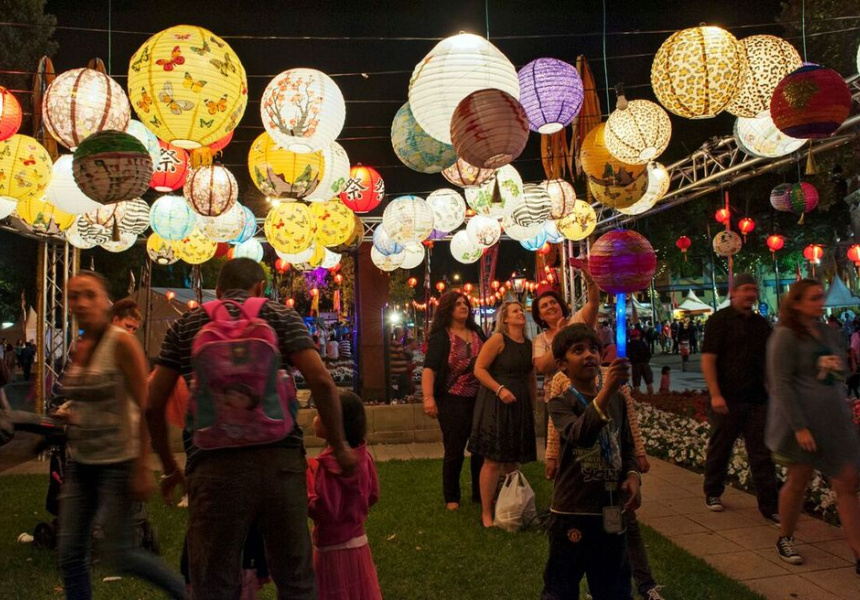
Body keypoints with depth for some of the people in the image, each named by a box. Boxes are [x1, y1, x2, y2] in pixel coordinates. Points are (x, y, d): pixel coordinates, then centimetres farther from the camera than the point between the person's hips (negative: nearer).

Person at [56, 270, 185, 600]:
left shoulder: (122, 343, -14)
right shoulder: (79, 347, 8)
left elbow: (145, 407, -16)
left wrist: (142, 468, -18)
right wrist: (70, 412, 5)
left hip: (117, 462, -7)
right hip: (81, 462, 7)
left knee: (118, 554, -2)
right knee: (70, 554, 7)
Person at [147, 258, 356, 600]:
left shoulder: (185, 325, 14)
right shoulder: (281, 315, 10)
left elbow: (153, 404, 11)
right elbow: (321, 380, -3)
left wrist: (170, 467, 23)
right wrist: (339, 447, 6)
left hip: (214, 468, 0)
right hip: (281, 461, 0)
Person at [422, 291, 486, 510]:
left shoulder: (478, 332, 9)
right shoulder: (440, 336, -8)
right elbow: (429, 368, -18)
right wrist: (428, 397, -30)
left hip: (479, 399, 5)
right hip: (452, 401, -5)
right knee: (454, 451, 2)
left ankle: (480, 494, 26)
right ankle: (451, 498, 16)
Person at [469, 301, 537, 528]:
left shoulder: (528, 344, 10)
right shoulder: (498, 340, -9)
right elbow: (479, 369, -13)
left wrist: (532, 405, 16)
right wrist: (499, 389, -21)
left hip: (520, 405, 6)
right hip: (496, 404, -6)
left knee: (512, 460, 13)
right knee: (493, 460, -4)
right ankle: (486, 514, 5)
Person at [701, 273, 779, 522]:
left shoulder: (761, 323, 12)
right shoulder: (720, 320, -6)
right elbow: (708, 359, -12)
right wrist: (715, 394, -19)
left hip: (758, 399, 5)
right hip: (728, 399, -5)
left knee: (763, 454, 4)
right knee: (719, 448, 9)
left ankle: (769, 505, 11)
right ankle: (713, 494, 26)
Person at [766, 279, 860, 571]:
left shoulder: (831, 333, 10)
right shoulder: (786, 336, -10)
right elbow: (782, 385, -15)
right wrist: (799, 427, -19)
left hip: (835, 420, 6)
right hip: (802, 419, -6)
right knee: (798, 481, 6)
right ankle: (785, 539, 26)